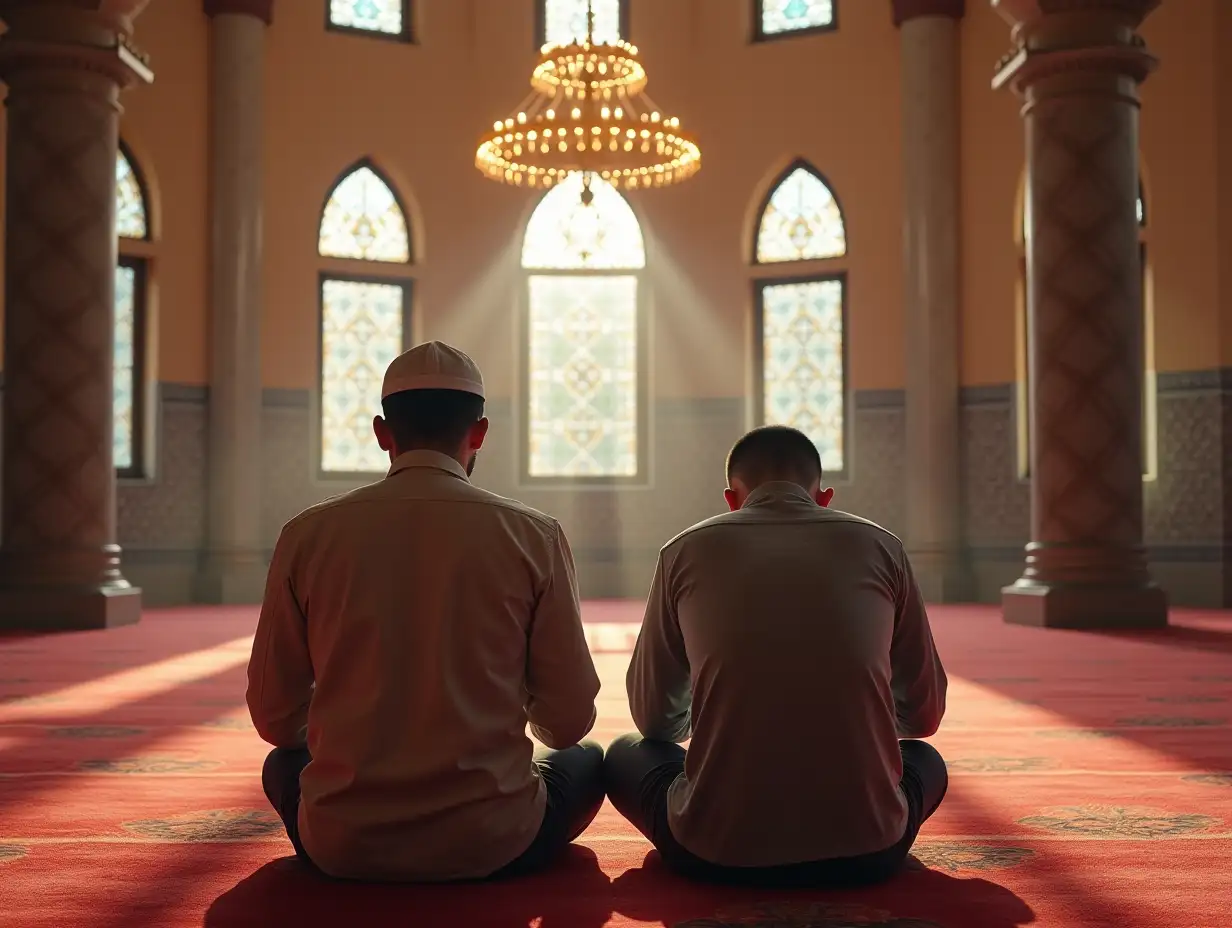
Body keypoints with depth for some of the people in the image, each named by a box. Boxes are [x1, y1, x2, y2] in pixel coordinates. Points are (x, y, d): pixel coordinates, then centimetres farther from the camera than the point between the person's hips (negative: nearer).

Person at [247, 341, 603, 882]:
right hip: (491, 847, -1)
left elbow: (274, 717, 4)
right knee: (585, 759, 28)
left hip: (341, 849, 2)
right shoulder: (533, 536, -7)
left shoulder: (307, 534, -3)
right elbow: (569, 721, -3)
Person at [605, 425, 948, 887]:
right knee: (924, 760, 33)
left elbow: (655, 718, 17)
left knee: (625, 754, 29)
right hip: (867, 847, 1)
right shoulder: (878, 545, 8)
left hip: (716, 851, 0)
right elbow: (924, 714, 17)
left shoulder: (687, 550, 6)